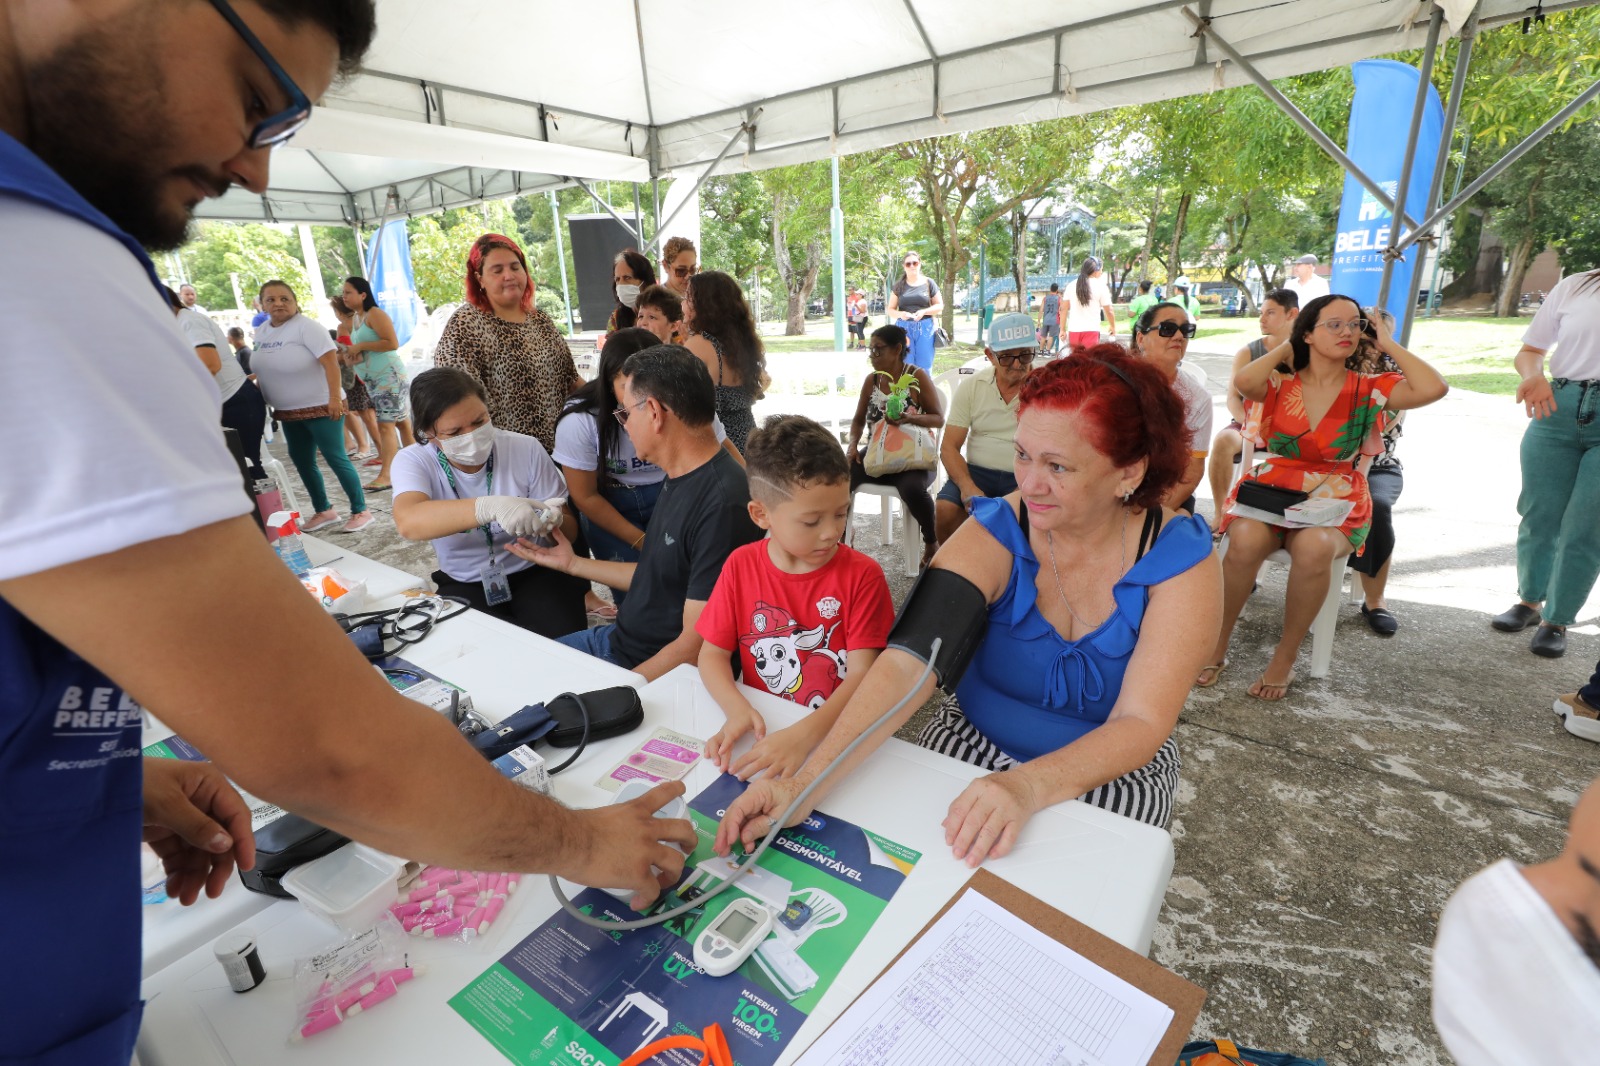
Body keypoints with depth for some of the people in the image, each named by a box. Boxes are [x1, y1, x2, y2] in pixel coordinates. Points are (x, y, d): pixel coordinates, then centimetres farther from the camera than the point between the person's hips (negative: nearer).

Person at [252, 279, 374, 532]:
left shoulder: (305, 326, -14)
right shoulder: (262, 332, 9)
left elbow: (330, 361, -22)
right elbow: (268, 368, 19)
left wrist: (335, 398, -27)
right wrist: (266, 400, 19)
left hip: (320, 406, -8)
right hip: (289, 412, 8)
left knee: (336, 458, -6)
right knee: (302, 462, 12)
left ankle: (360, 511, 3)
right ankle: (324, 511, 24)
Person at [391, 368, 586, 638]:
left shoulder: (526, 448, -10)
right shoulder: (413, 461, -10)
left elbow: (571, 530, -4)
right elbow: (408, 522, -34)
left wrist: (554, 521, -29)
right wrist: (490, 507, -48)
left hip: (536, 573, 0)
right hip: (464, 585, 1)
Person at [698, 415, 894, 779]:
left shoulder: (862, 575, -9)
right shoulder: (741, 566, 0)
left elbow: (862, 676, -13)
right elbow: (712, 654, 3)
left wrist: (803, 736, -27)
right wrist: (738, 710, -16)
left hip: (835, 736, -2)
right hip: (761, 730, 3)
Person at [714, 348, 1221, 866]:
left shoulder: (1181, 561, -16)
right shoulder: (993, 536, -18)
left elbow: (1141, 723, -21)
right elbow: (907, 662, -29)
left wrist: (1027, 788, -40)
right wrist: (805, 784, -41)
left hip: (1111, 771, 0)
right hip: (970, 745, 1)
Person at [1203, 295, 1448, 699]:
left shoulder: (1369, 388, 8)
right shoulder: (1281, 383, 5)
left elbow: (1434, 388, -9)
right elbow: (1243, 381, -17)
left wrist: (1388, 345, 4)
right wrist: (1284, 349, 1)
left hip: (1335, 502, 1)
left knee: (1314, 547, -34)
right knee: (1247, 539, -35)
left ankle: (1285, 658, -14)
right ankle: (1216, 645, -16)